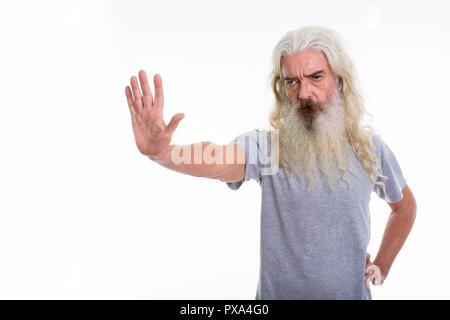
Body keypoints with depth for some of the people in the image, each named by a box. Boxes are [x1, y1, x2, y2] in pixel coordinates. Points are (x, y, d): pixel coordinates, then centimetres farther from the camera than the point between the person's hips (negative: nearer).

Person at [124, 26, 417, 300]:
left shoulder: (369, 148, -6)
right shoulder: (267, 147, -15)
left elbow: (405, 206, 11)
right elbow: (218, 160, -37)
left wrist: (382, 267, 5)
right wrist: (160, 152, -54)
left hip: (352, 291, 2)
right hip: (278, 292, -1)